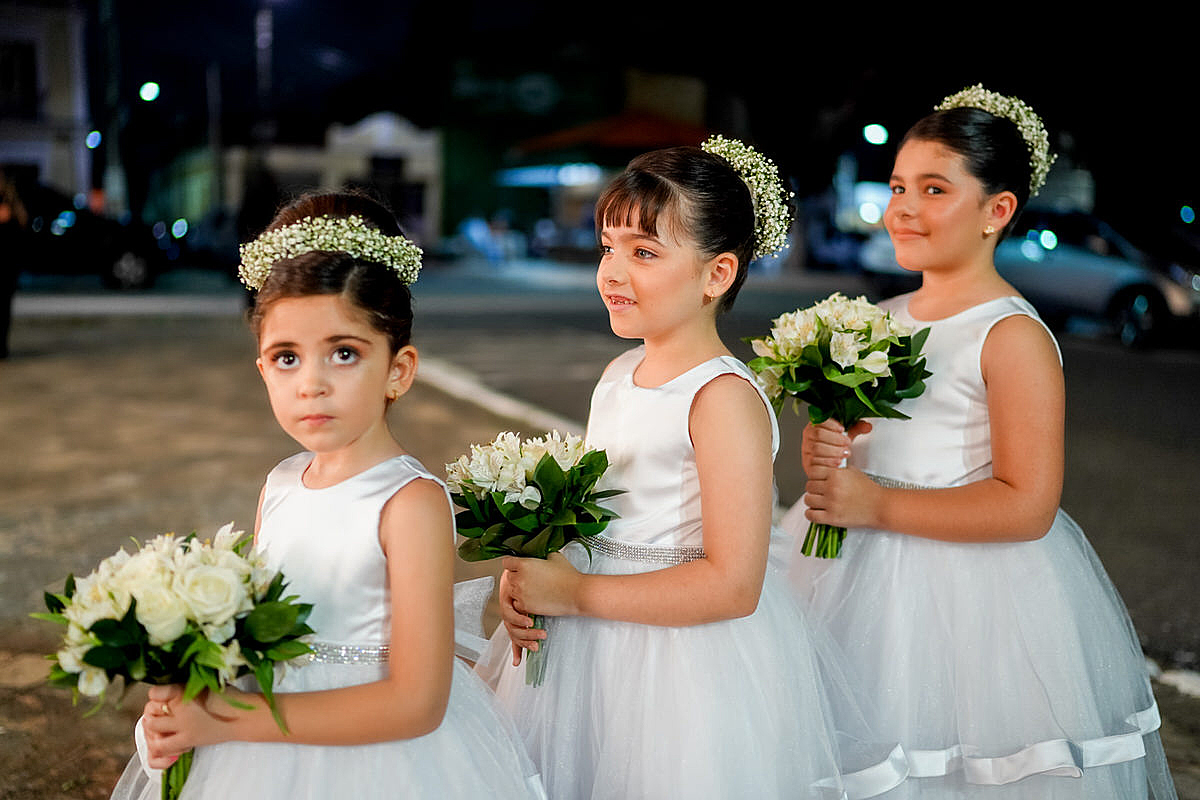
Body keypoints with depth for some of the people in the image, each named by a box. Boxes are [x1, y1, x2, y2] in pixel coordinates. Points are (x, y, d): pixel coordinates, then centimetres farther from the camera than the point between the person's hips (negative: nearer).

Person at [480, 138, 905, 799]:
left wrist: (575, 594, -21)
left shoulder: (723, 397, -20)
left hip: (684, 658, -8)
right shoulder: (618, 375, 6)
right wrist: (526, 580, -5)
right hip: (587, 647, 8)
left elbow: (732, 586, -25)